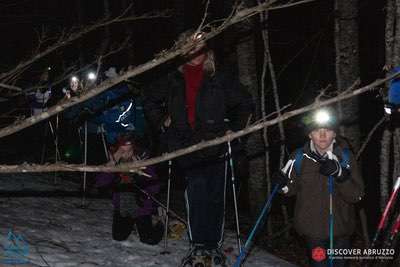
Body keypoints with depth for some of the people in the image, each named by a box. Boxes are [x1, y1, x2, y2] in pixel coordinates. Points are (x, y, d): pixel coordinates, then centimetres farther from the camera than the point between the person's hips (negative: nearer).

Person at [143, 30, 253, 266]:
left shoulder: (221, 80, 4)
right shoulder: (173, 81, 9)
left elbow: (245, 104, 11)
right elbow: (150, 101, 24)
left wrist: (234, 128, 4)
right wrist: (161, 123, 14)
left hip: (215, 146, -1)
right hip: (187, 148, 1)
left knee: (215, 197, 3)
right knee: (195, 197, -2)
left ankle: (214, 245, 14)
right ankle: (197, 245, 9)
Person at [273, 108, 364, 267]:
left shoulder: (345, 156, -8)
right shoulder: (300, 157, -7)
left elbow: (357, 196, -12)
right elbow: (292, 189, 5)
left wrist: (340, 174, -29)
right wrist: (284, 184, -18)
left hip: (340, 229, 1)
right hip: (312, 229, -1)